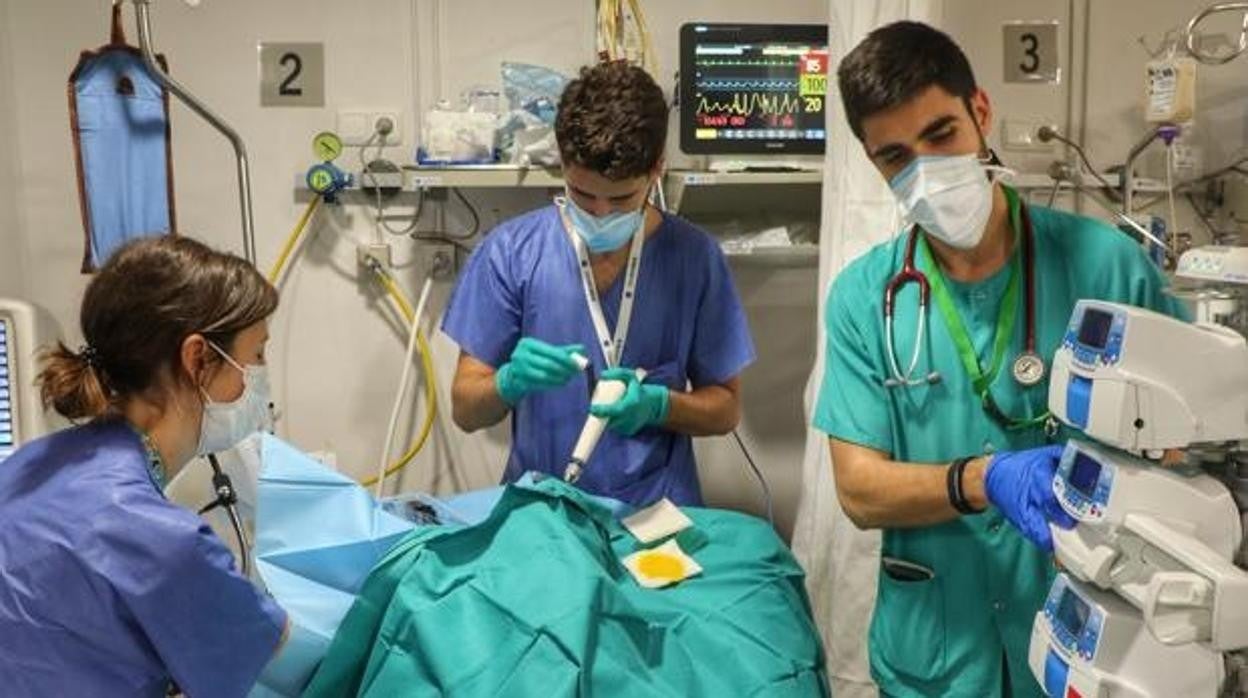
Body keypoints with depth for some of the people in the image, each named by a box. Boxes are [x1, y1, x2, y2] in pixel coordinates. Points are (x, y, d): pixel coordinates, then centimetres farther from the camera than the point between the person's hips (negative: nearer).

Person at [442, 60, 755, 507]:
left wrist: (656, 404, -13)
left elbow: (725, 407, 6)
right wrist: (511, 381, -20)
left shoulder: (694, 257, -1)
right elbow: (466, 410, 1)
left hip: (656, 508, 0)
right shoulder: (510, 252, -2)